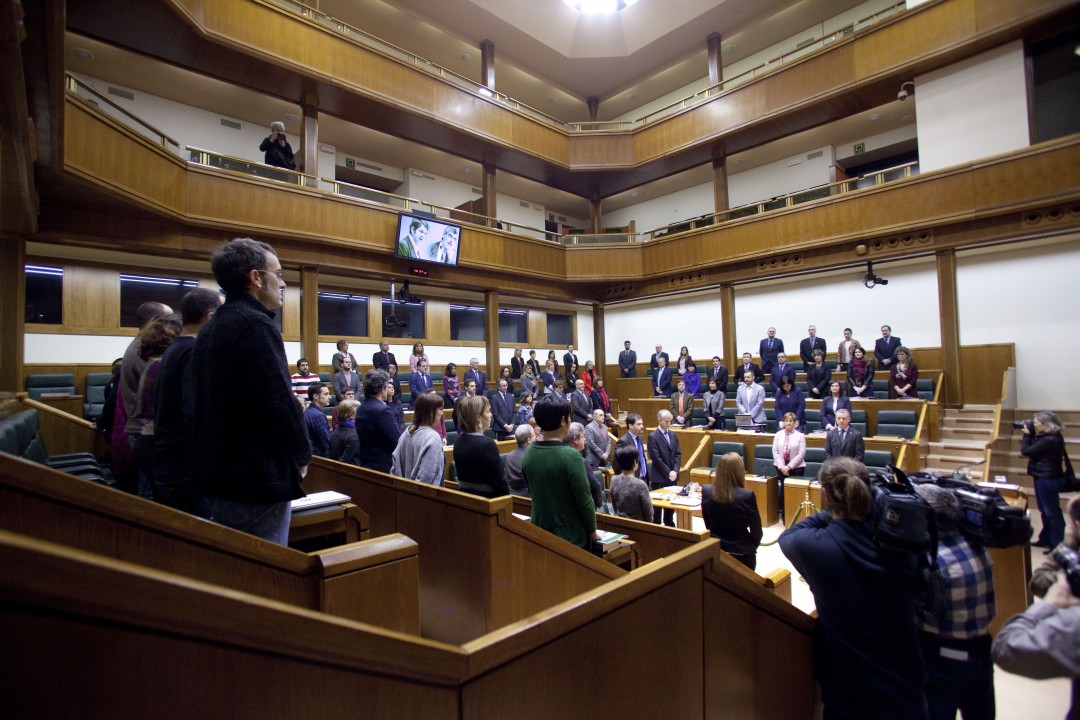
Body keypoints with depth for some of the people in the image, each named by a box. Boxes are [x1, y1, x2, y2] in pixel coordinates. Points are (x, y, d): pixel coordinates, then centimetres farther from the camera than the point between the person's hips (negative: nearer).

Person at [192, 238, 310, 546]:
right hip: (258, 479, -10)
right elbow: (281, 402, -24)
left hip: (217, 473, 10)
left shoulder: (212, 328, 12)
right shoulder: (255, 324, -18)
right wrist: (302, 456, -7)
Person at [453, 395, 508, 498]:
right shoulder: (486, 444, -22)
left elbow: (463, 474, 11)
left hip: (465, 497, 8)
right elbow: (499, 482, -18)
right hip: (487, 499, -8)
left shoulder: (459, 441, 2)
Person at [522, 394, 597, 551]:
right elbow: (584, 500, -18)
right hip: (571, 536, -5)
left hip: (539, 533, 6)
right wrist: (592, 530, -2)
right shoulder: (570, 456, -23)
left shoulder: (528, 453, -4)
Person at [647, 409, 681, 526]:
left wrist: (675, 471, -7)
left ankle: (669, 524, 29)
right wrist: (668, 473, -15)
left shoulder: (673, 435, 10)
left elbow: (678, 454, 6)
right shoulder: (653, 436, -10)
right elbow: (656, 458, -15)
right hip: (659, 478, -6)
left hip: (672, 476, 6)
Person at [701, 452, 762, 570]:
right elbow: (757, 531, -9)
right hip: (742, 554, -2)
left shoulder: (706, 491, -12)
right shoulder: (747, 496, -21)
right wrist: (750, 548, 10)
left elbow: (708, 525, 2)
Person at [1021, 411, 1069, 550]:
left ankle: (1059, 545, 10)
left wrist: (1027, 434, -8)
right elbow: (1034, 449, 13)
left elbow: (1025, 451, -20)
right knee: (1045, 511, 20)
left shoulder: (1048, 440, -26)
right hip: (1044, 478, 11)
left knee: (1052, 512, 0)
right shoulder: (1053, 437, 6)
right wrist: (1030, 434, 4)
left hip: (1048, 480, -11)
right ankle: (1046, 539, 31)